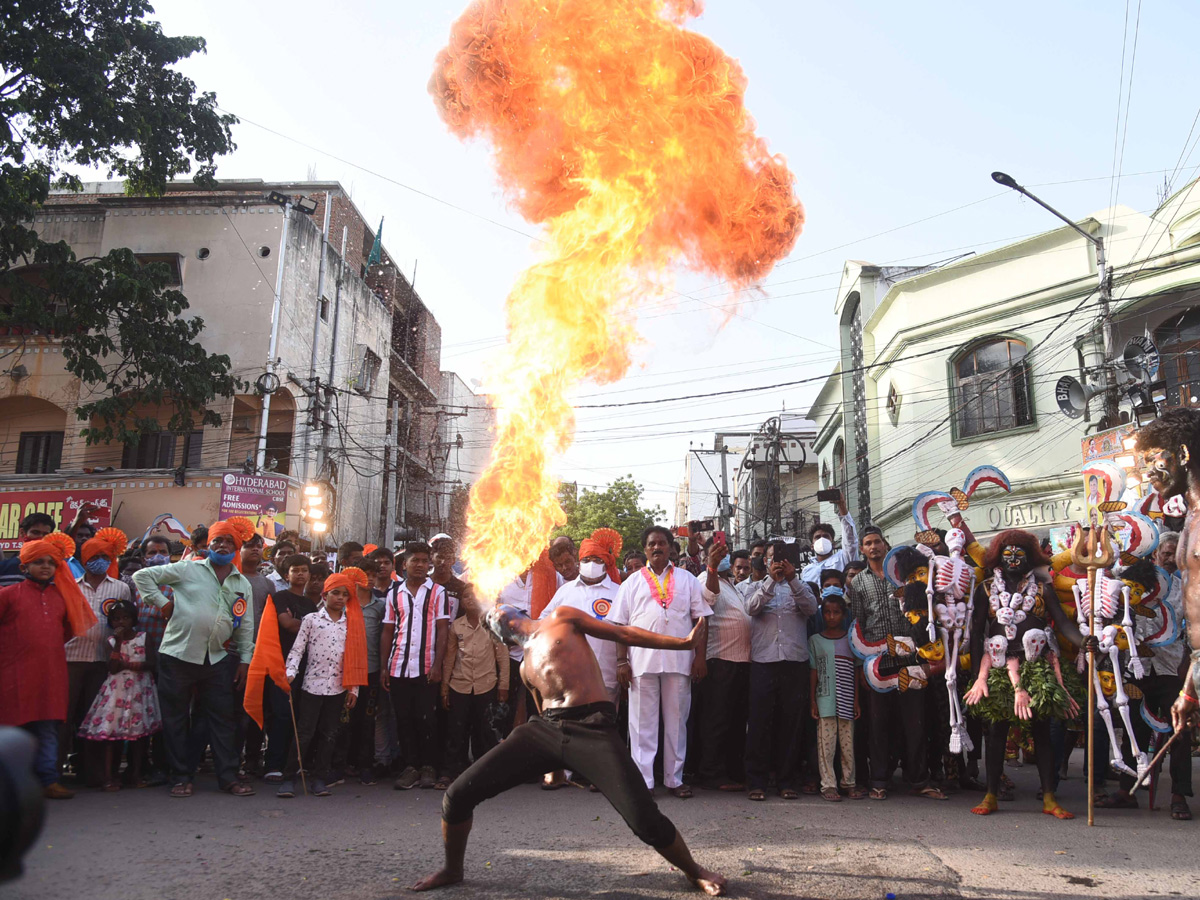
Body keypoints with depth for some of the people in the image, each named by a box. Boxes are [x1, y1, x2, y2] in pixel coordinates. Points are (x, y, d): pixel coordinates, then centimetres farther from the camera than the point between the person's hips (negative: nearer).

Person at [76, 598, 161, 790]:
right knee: (111, 732, -5)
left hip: (140, 689, 1)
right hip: (117, 689, -1)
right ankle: (109, 776, 0)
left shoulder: (143, 637, 5)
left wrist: (129, 665, -11)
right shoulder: (112, 641, 5)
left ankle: (136, 774, 13)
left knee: (140, 732, 4)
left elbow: (151, 662, -1)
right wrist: (118, 642, -12)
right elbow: (113, 668, -9)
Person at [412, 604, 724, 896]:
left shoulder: (561, 618, 12)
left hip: (592, 728, -5)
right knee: (458, 795, -2)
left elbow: (624, 634, 10)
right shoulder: (526, 667, 25)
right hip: (546, 728, 5)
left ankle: (695, 872, 12)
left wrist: (683, 642, 7)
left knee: (645, 820, -19)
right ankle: (452, 869, 26)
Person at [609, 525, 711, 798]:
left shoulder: (687, 581, 13)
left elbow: (701, 620, 9)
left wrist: (700, 657, -1)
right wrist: (621, 660, -1)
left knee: (676, 721, 7)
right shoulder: (633, 583, 12)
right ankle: (642, 779, 9)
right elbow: (620, 624, 7)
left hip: (679, 661, 1)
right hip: (642, 661, 0)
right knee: (643, 722, 3)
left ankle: (674, 778, 17)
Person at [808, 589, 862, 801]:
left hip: (846, 699, 1)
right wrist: (812, 700, -1)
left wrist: (856, 700, 4)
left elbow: (855, 671, 9)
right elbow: (813, 671, 4)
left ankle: (849, 782, 17)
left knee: (847, 741, 5)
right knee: (826, 741, -2)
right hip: (824, 698, -1)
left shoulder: (850, 640, 8)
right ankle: (828, 784, 4)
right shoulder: (815, 640, 5)